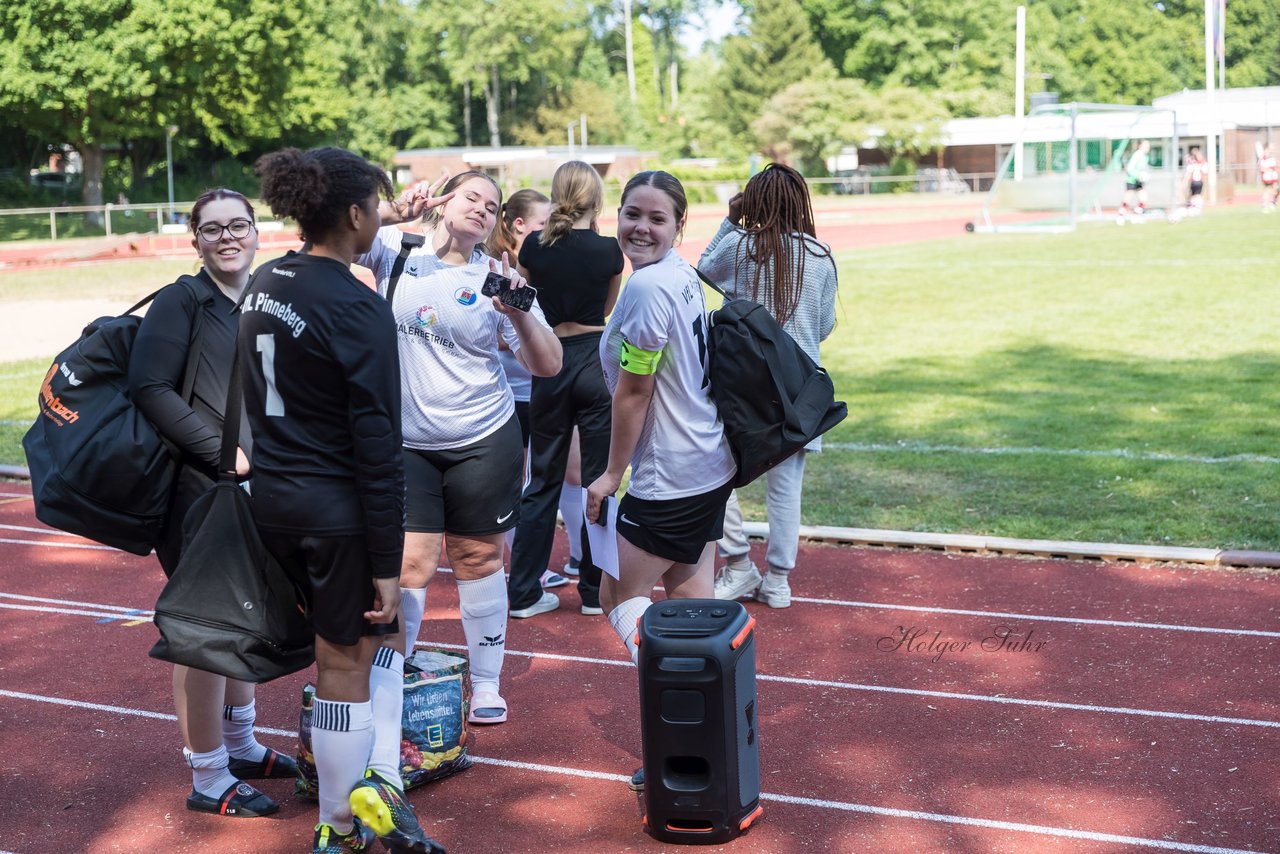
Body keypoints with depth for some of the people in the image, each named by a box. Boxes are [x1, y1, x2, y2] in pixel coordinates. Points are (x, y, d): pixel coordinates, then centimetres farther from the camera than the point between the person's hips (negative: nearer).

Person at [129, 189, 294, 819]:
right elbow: (150, 389, -16)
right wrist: (224, 450, -20)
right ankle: (208, 780, 9)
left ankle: (240, 746, 34)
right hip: (201, 488, -7)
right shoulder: (182, 302, -8)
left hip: (256, 488, 8)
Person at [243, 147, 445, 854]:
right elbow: (377, 445, -18)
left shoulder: (262, 285, 6)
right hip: (338, 506, -7)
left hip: (271, 497, 8)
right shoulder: (357, 309, -18)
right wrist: (386, 562, -15)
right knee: (348, 660, 7)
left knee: (379, 631, 21)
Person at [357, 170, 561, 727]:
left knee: (478, 558, 10)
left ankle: (486, 683, 23)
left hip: (484, 442, 1)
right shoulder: (394, 249, 0)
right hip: (406, 443, -1)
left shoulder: (496, 277, -1)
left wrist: (518, 311, -20)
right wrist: (391, 212, -19)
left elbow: (547, 366, -3)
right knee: (410, 563, -3)